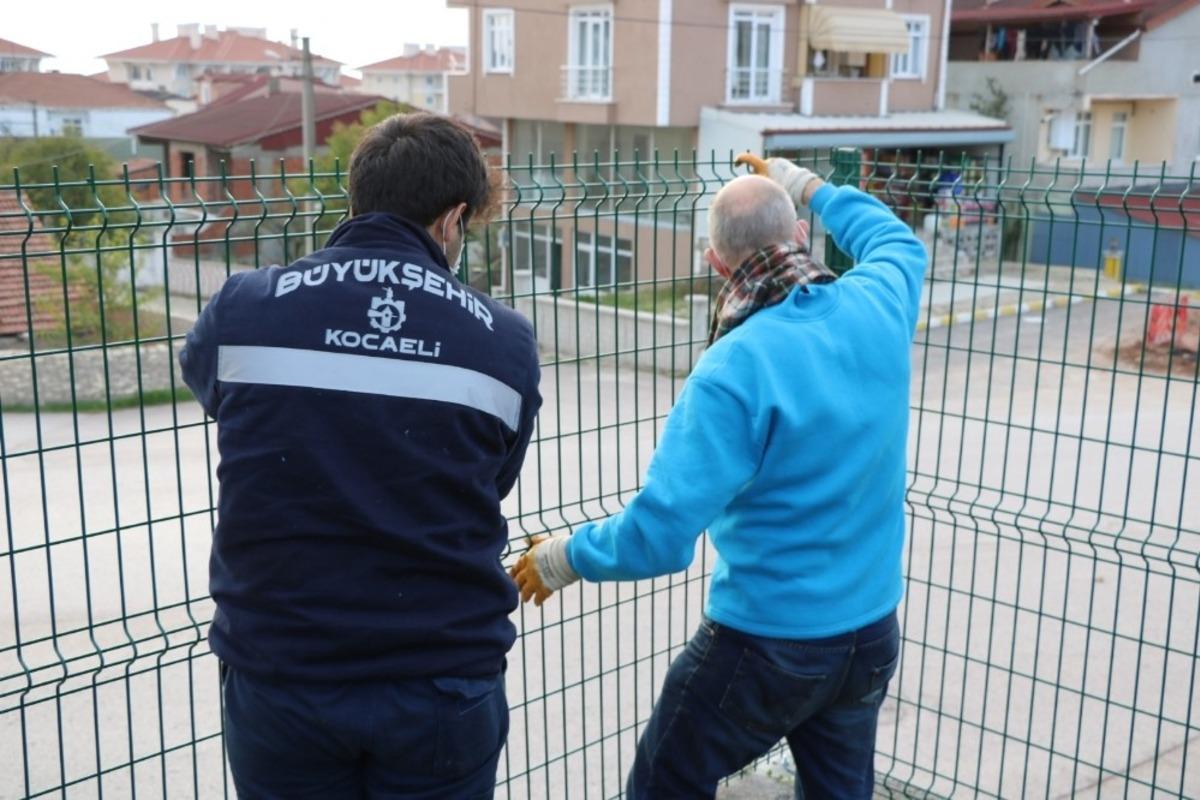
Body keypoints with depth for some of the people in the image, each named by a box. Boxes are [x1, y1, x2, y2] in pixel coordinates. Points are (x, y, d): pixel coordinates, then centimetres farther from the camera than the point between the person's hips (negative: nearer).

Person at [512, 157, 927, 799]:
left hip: (766, 643, -6)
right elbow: (899, 242, 21)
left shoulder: (735, 370, -25)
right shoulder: (876, 309, -7)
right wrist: (810, 188, 29)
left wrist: (565, 558, -10)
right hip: (872, 633, 6)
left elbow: (659, 535, -27)